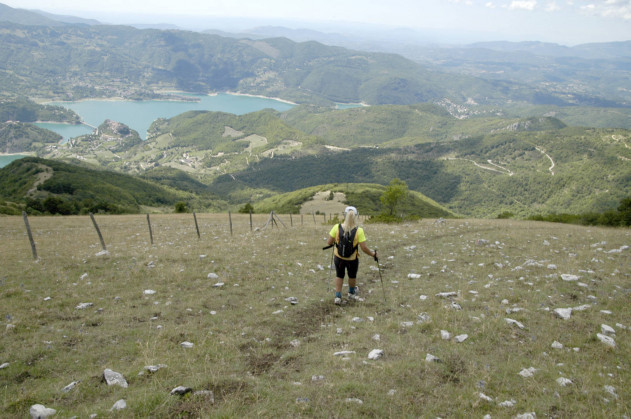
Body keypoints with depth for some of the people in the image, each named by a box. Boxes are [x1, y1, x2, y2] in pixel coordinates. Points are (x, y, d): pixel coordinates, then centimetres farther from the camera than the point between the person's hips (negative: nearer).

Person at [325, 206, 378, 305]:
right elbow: (364, 248, -19)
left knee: (339, 276, 26)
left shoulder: (337, 227, -19)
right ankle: (351, 293, 50)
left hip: (338, 257, 1)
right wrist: (373, 254, -1)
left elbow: (329, 242, -11)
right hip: (352, 259, 0)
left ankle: (338, 297, 29)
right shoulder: (359, 230, -22)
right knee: (352, 276, 28)